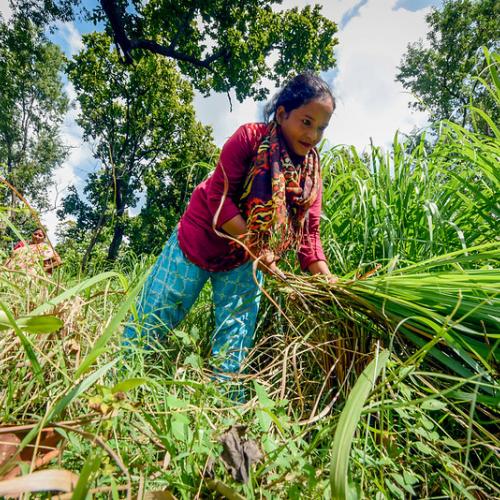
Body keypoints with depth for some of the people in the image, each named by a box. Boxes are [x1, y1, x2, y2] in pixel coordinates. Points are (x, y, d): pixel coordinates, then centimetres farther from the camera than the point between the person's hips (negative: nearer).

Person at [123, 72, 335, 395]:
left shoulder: (312, 169, 1)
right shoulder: (251, 137, -12)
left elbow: (309, 233, -3)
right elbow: (219, 194, -19)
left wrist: (328, 281, -16)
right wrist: (254, 245, -28)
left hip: (246, 260, 4)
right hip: (199, 240, -3)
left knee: (236, 340, 4)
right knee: (151, 322, 4)